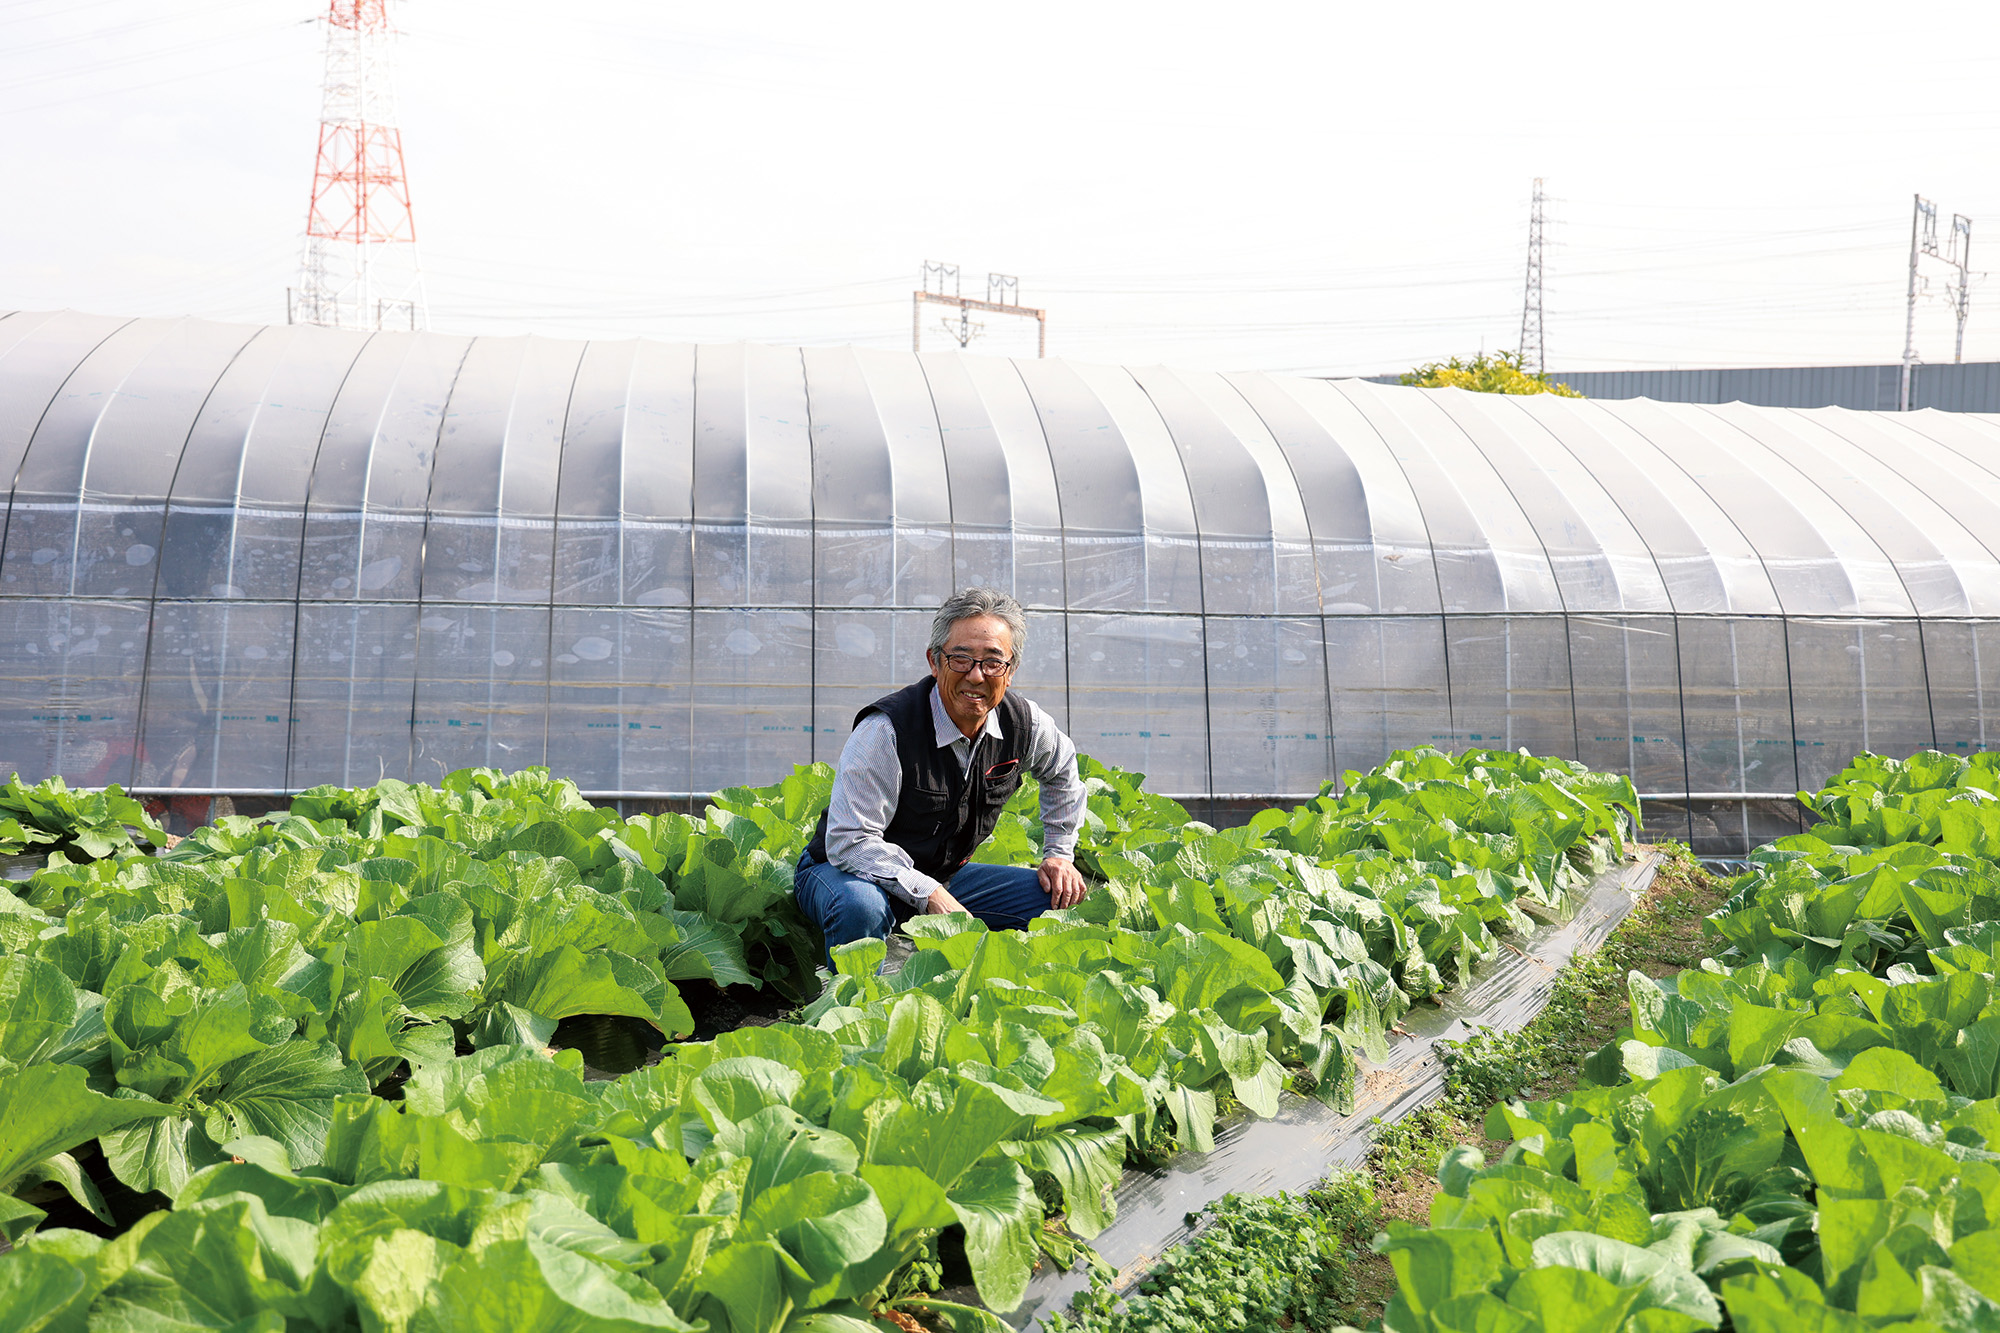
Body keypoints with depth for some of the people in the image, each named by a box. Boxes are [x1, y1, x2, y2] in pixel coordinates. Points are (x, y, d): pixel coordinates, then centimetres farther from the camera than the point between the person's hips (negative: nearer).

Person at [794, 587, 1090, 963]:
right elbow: (849, 841, -31)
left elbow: (1062, 772, 17)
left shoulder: (1023, 724, -9)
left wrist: (1059, 854, 8)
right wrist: (930, 895, -37)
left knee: (1060, 898, -3)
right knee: (861, 907, -41)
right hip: (842, 870, -6)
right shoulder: (884, 731, -28)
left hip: (945, 877, 6)